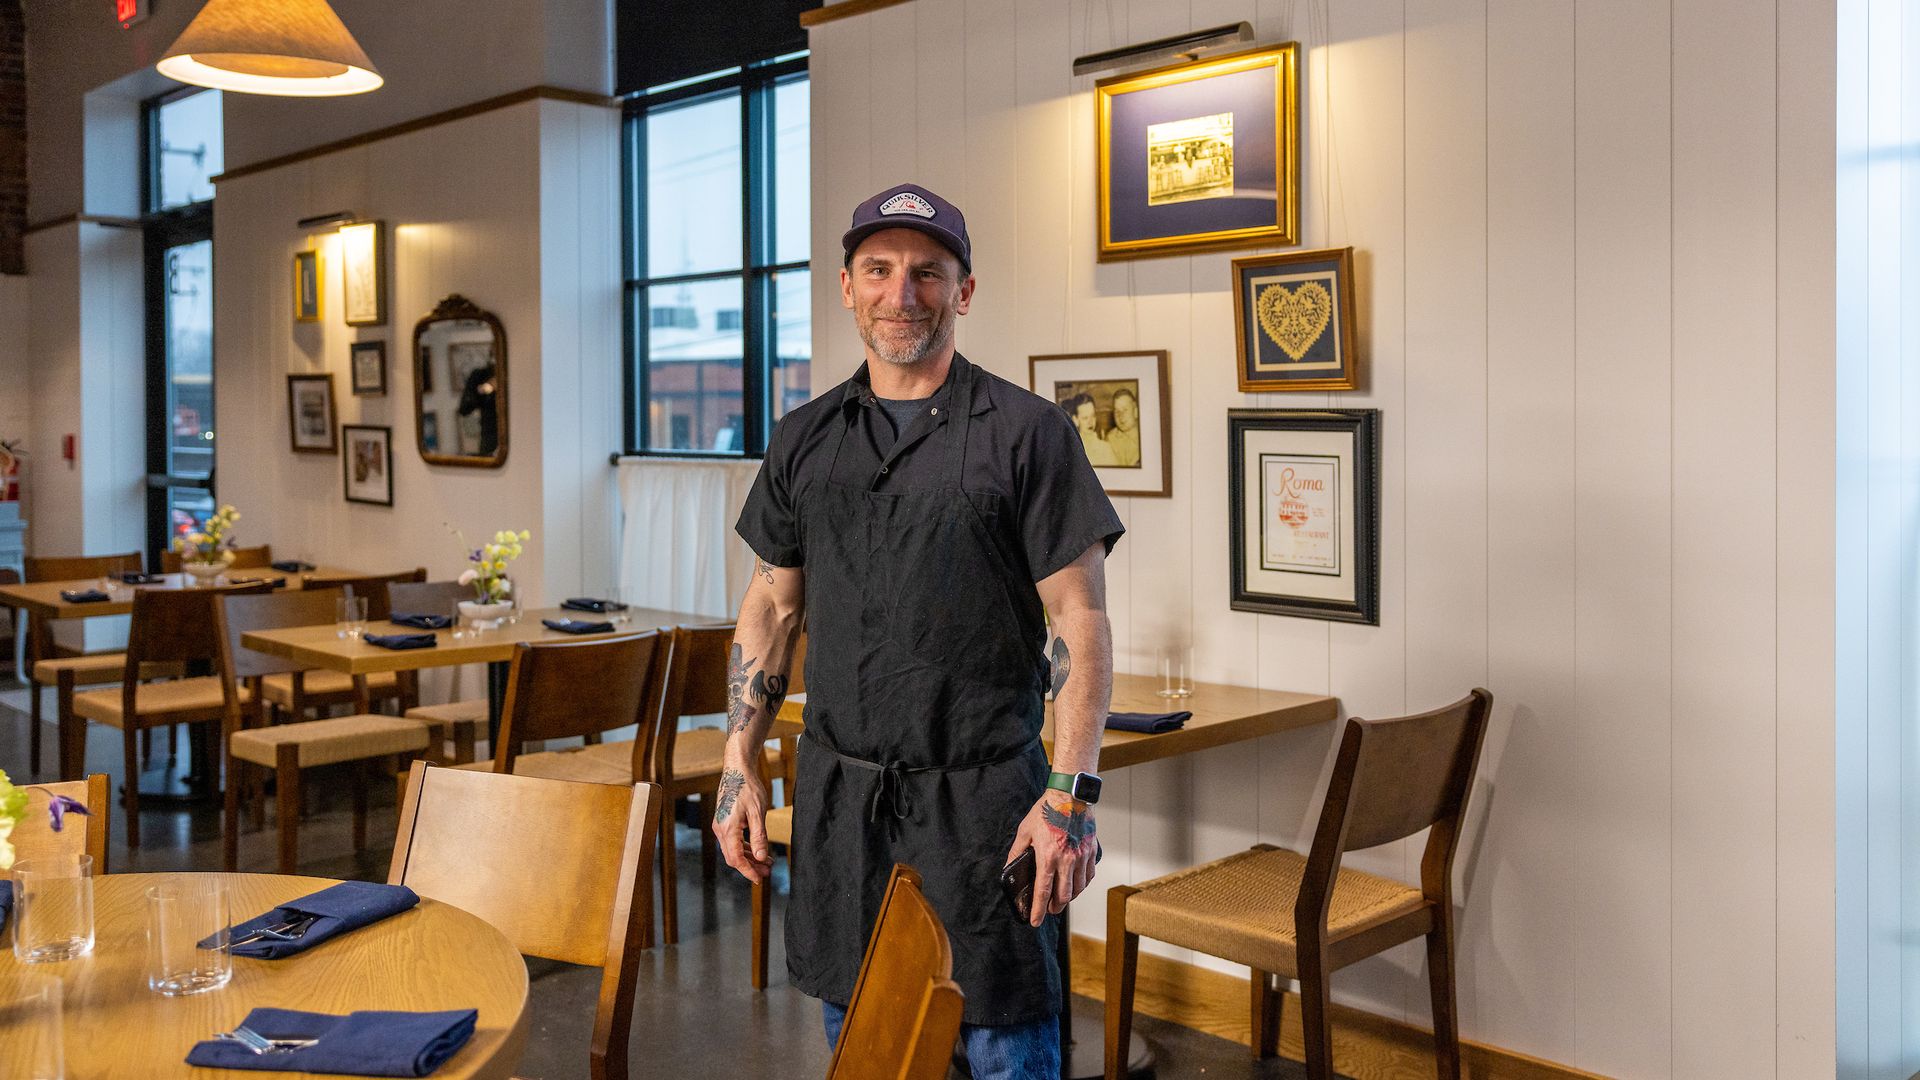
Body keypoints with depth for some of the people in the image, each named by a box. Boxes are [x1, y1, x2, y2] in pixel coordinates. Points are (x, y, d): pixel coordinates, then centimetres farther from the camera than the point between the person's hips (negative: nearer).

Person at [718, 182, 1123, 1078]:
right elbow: (771, 609, 13)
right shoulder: (803, 440, 8)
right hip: (837, 793, 4)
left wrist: (1070, 796, -15)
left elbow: (1081, 623, -7)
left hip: (982, 792, -4)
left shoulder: (1027, 433, -5)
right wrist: (739, 770, 7)